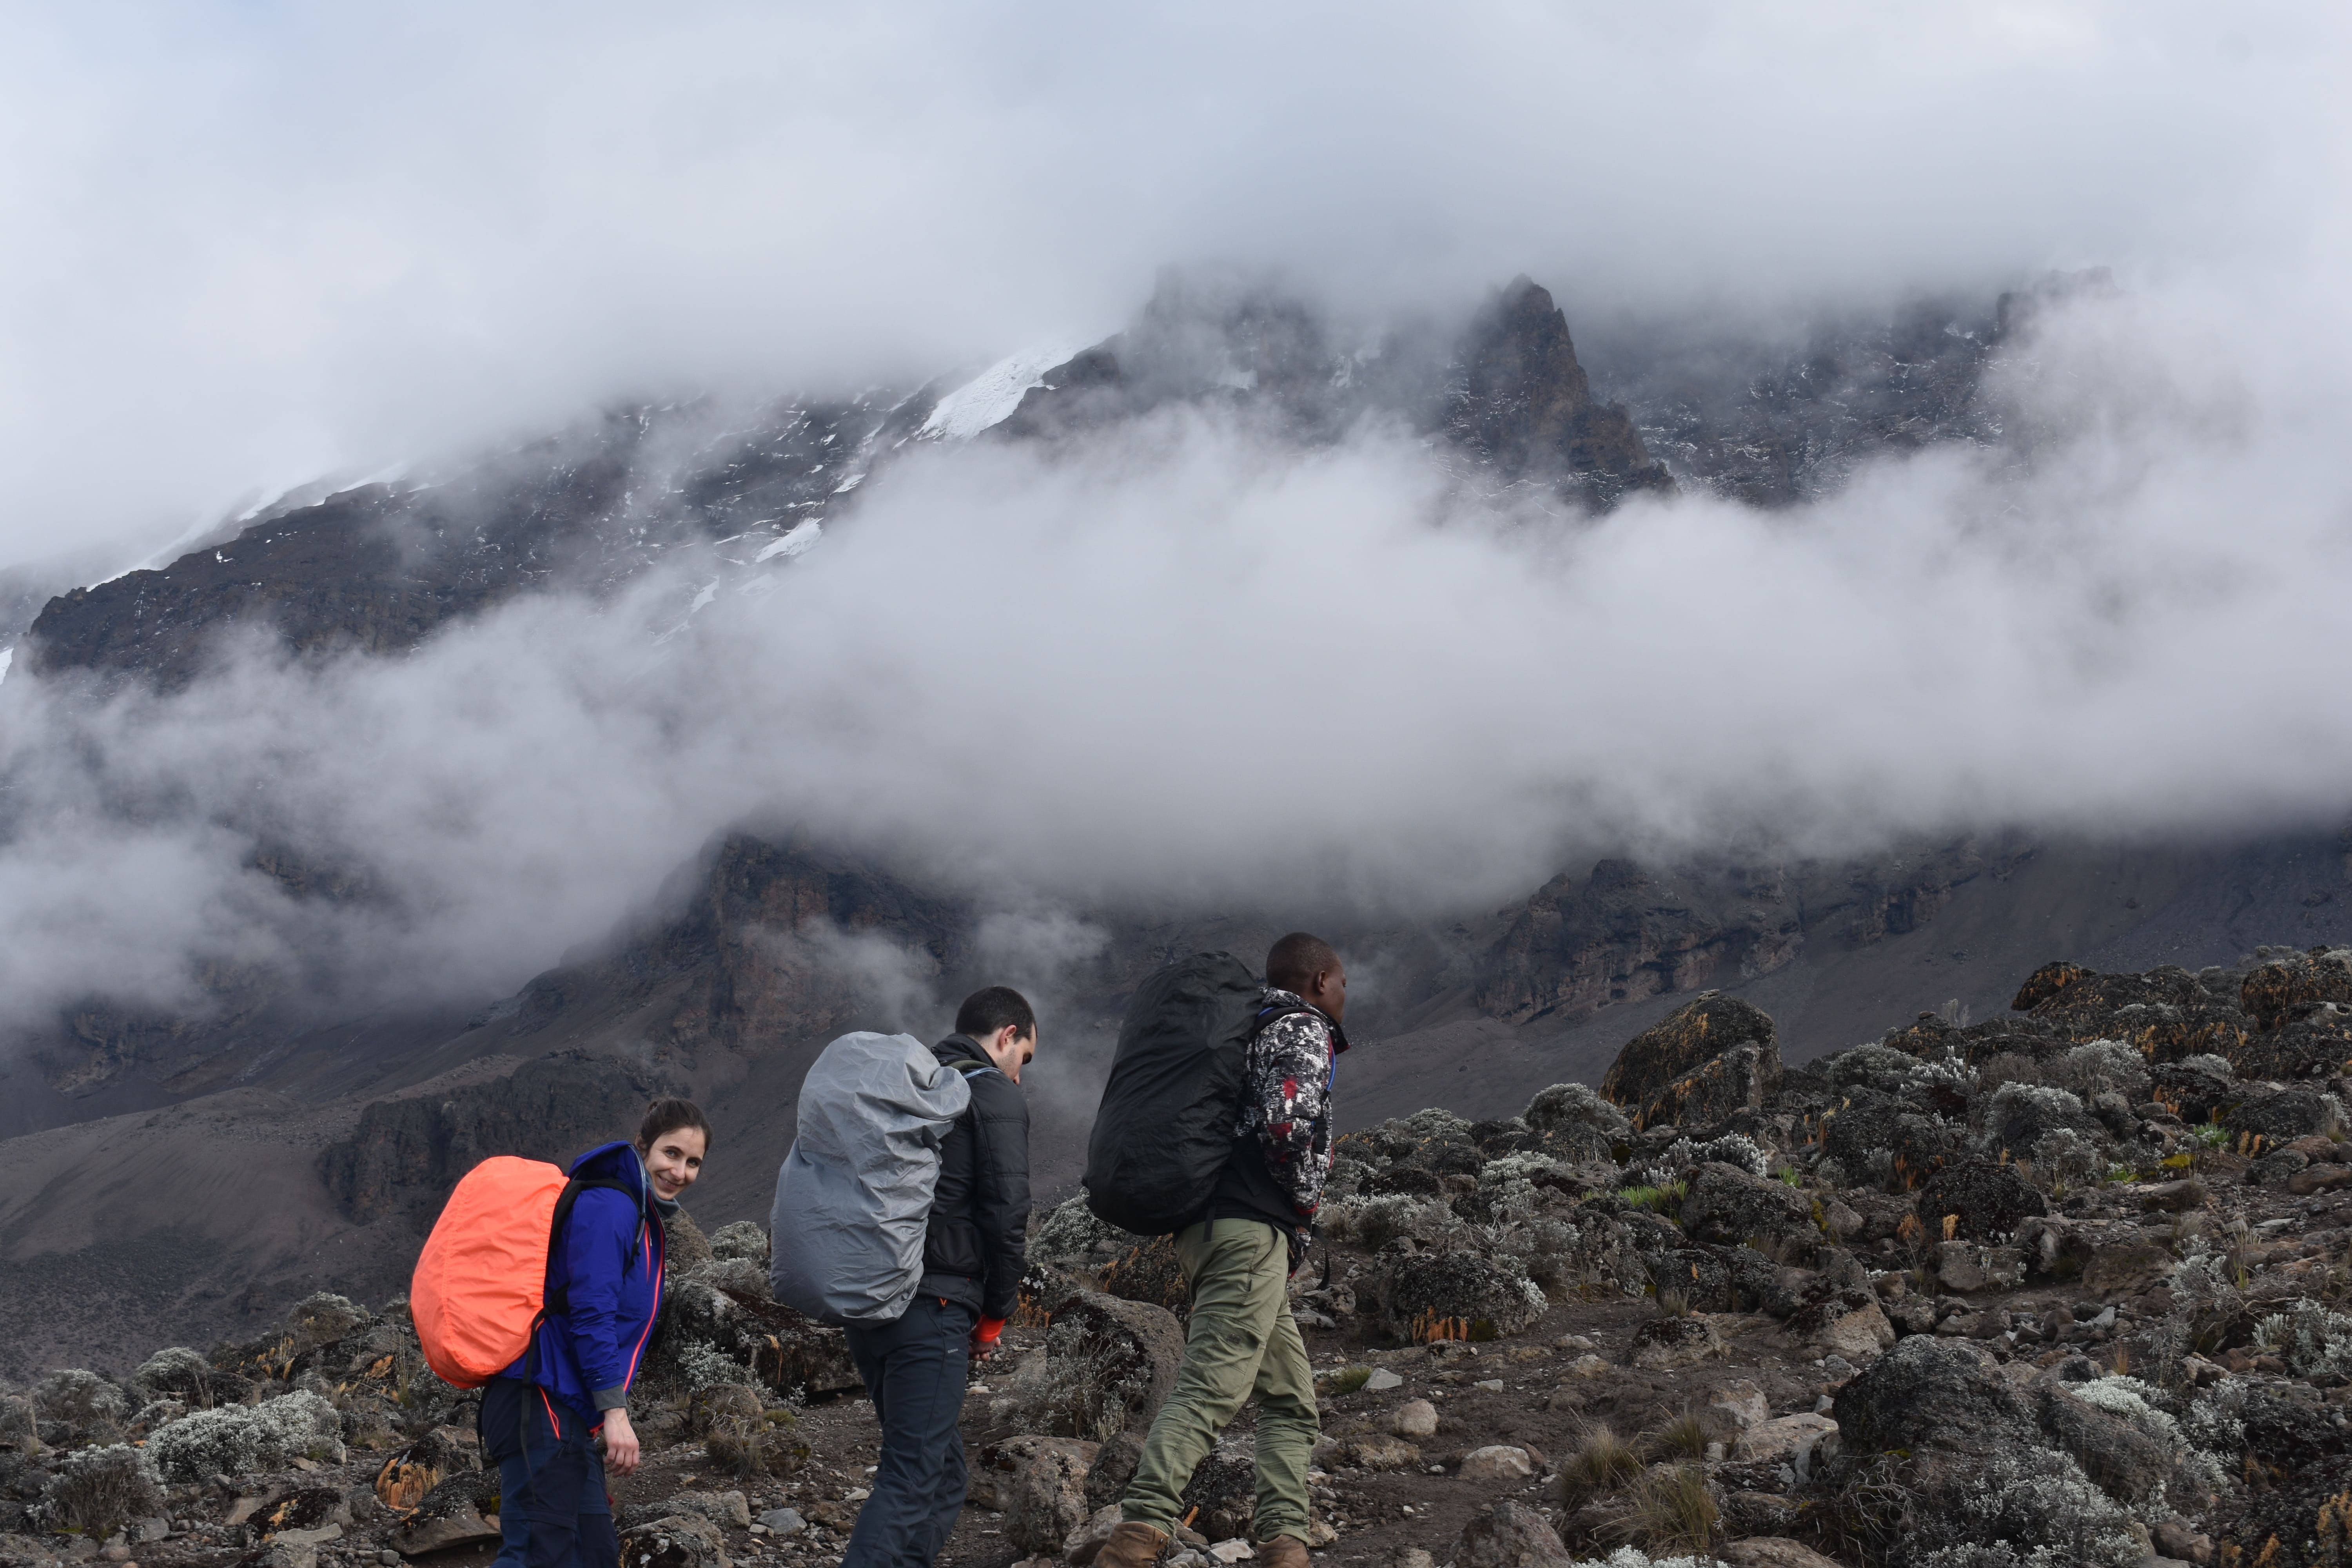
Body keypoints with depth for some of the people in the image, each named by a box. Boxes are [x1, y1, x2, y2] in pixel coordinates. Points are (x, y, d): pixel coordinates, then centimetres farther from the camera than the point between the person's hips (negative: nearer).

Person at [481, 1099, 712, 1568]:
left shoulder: (644, 1217, 22)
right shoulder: (608, 1208, -10)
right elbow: (591, 1314, -18)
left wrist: (604, 1415, 23)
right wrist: (615, 1410, -22)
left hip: (568, 1414, 11)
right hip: (543, 1405, -11)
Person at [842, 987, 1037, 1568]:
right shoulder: (996, 1096, -2)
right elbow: (1007, 1214, -10)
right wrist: (995, 1314, 1)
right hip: (931, 1308, -8)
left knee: (943, 1470, 17)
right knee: (912, 1477, -11)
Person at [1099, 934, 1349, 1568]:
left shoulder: (1252, 1031, 26)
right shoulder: (1303, 1029, -2)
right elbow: (1288, 1122, -19)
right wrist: (1307, 1207, -5)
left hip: (1210, 1229, 10)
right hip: (1251, 1230, -10)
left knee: (1293, 1400, 12)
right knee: (1210, 1390, -18)